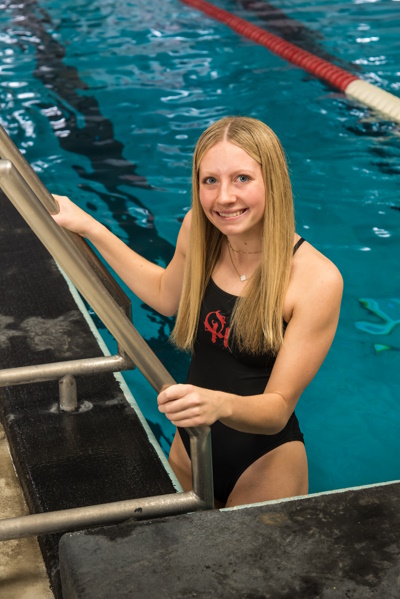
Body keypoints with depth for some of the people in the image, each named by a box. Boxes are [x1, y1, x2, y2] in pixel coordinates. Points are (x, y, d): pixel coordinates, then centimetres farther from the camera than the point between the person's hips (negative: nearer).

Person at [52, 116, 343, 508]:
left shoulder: (316, 280, -25)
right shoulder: (197, 230, -9)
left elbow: (279, 407, -21)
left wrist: (221, 404, -42)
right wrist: (89, 228, 10)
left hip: (264, 463, -5)